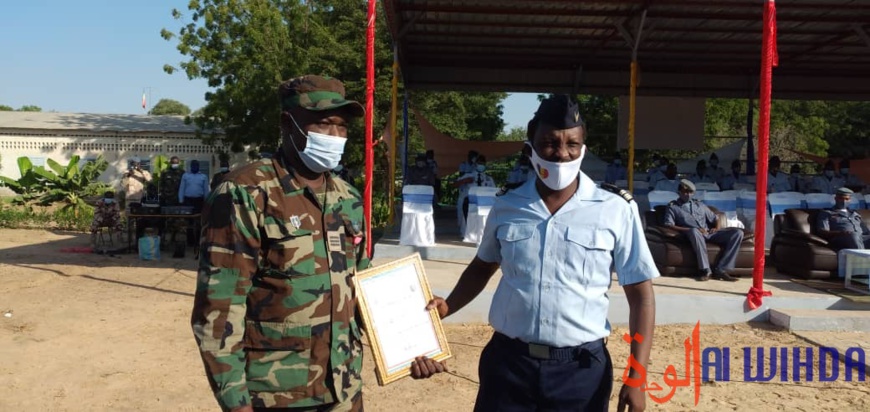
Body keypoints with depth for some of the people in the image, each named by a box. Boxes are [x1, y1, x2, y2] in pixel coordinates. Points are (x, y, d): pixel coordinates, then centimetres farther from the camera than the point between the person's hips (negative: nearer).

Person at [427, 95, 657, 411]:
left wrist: (636, 377, -7)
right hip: (508, 362, 2)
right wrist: (447, 307, 1)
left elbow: (640, 295, -2)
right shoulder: (505, 207, 0)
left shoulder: (616, 211, -7)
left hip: (581, 369, -1)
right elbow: (483, 266, 16)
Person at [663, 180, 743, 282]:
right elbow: (668, 226, -5)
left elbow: (715, 219, 30)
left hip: (709, 234, 5)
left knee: (737, 232, -17)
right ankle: (705, 270, -37)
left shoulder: (700, 205, 27)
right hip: (693, 234, -5)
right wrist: (690, 229, -15)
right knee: (694, 231, -42)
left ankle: (720, 269, -25)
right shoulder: (672, 206, 11)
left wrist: (716, 228, 6)